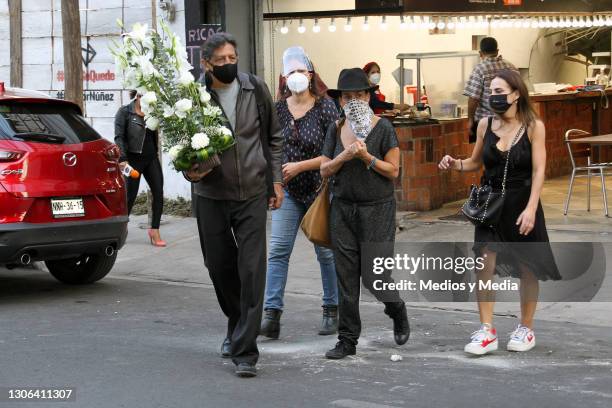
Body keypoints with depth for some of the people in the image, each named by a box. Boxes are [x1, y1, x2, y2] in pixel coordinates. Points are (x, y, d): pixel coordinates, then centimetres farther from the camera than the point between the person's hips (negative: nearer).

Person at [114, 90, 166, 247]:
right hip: (134, 159, -5)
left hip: (151, 158, 5)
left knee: (158, 193, -2)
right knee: (130, 195, 0)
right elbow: (119, 137, -11)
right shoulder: (124, 112, -4)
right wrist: (122, 159, -20)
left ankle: (154, 231, 6)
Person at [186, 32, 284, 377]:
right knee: (219, 266, 13)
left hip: (252, 193, 0)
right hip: (211, 195, 1)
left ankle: (245, 352, -7)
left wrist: (276, 179, 7)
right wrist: (190, 171, -16)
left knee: (252, 271, -8)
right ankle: (237, 326, 40)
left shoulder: (256, 89, -2)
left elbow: (274, 136, 10)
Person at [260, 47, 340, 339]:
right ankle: (272, 315, -8)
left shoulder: (325, 107, -9)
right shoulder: (278, 109, 3)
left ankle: (331, 311, 21)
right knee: (278, 250, -7)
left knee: (326, 252, 7)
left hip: (319, 190, -3)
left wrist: (300, 166, -18)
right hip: (288, 192, 3)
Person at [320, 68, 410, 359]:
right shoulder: (336, 129, 6)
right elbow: (324, 170, 5)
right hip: (343, 209, 4)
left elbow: (393, 171, -7)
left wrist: (366, 157, -17)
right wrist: (345, 156, -12)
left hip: (377, 210, -4)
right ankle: (347, 340, 12)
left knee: (375, 278, -5)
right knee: (346, 278, 4)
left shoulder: (382, 128, -6)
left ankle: (397, 310, 28)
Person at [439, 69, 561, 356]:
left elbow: (538, 171, -11)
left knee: (527, 268, 9)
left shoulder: (533, 127, -9)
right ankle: (486, 332, -4)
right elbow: (476, 162, 12)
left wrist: (531, 208, -20)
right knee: (484, 263, -9)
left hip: (522, 205, -2)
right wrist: (456, 164, -9)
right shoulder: (485, 125, 0)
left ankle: (526, 329, 26)